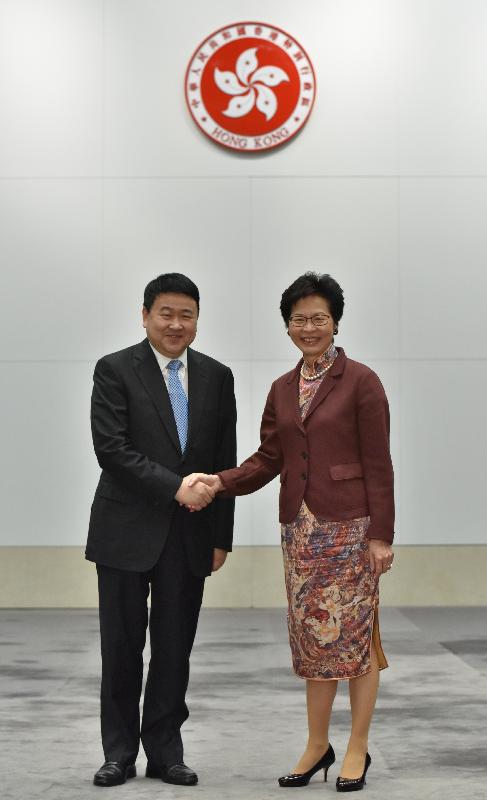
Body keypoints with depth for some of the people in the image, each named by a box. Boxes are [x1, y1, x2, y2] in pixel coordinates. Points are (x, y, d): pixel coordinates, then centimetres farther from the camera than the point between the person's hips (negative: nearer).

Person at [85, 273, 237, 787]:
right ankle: (119, 753, 20)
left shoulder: (217, 377, 8)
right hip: (128, 532, -3)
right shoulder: (115, 370, -3)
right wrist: (174, 487, -18)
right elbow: (111, 450, -13)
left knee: (174, 650, 8)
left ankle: (164, 751, 21)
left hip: (191, 536, 3)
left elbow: (225, 462, 8)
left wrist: (221, 536, 5)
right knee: (122, 649, 6)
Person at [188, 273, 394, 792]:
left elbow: (377, 465, -8)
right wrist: (220, 481, -8)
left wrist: (381, 535, -11)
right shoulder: (282, 389, 11)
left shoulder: (360, 381, -6)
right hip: (300, 529, 5)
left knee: (354, 634, 2)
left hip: (349, 526, -5)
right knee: (311, 636, 10)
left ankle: (358, 749, 16)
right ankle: (317, 745, 22)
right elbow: (268, 459, 9)